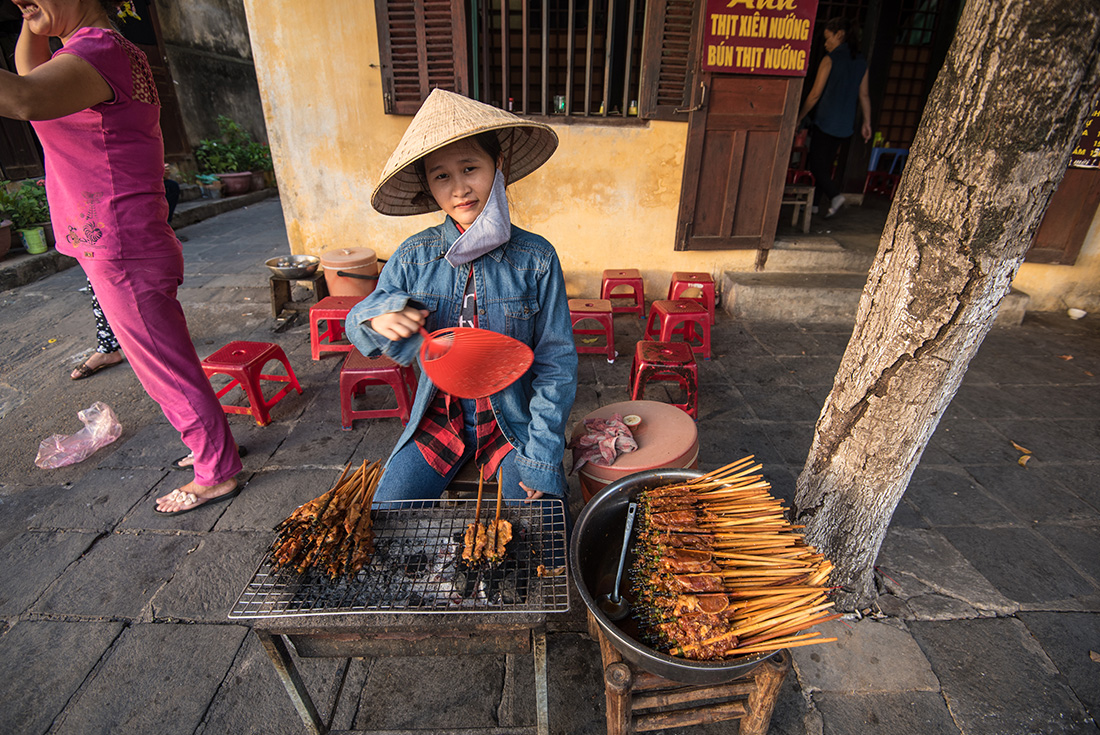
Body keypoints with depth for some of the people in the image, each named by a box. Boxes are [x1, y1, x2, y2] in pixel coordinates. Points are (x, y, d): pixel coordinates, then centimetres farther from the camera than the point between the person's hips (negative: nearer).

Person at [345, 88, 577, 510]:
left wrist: (541, 456, -13)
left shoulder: (536, 259, -10)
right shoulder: (414, 256, -4)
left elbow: (556, 361, -8)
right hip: (437, 416, 3)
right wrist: (378, 316, -20)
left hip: (513, 418, -2)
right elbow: (357, 325, 7)